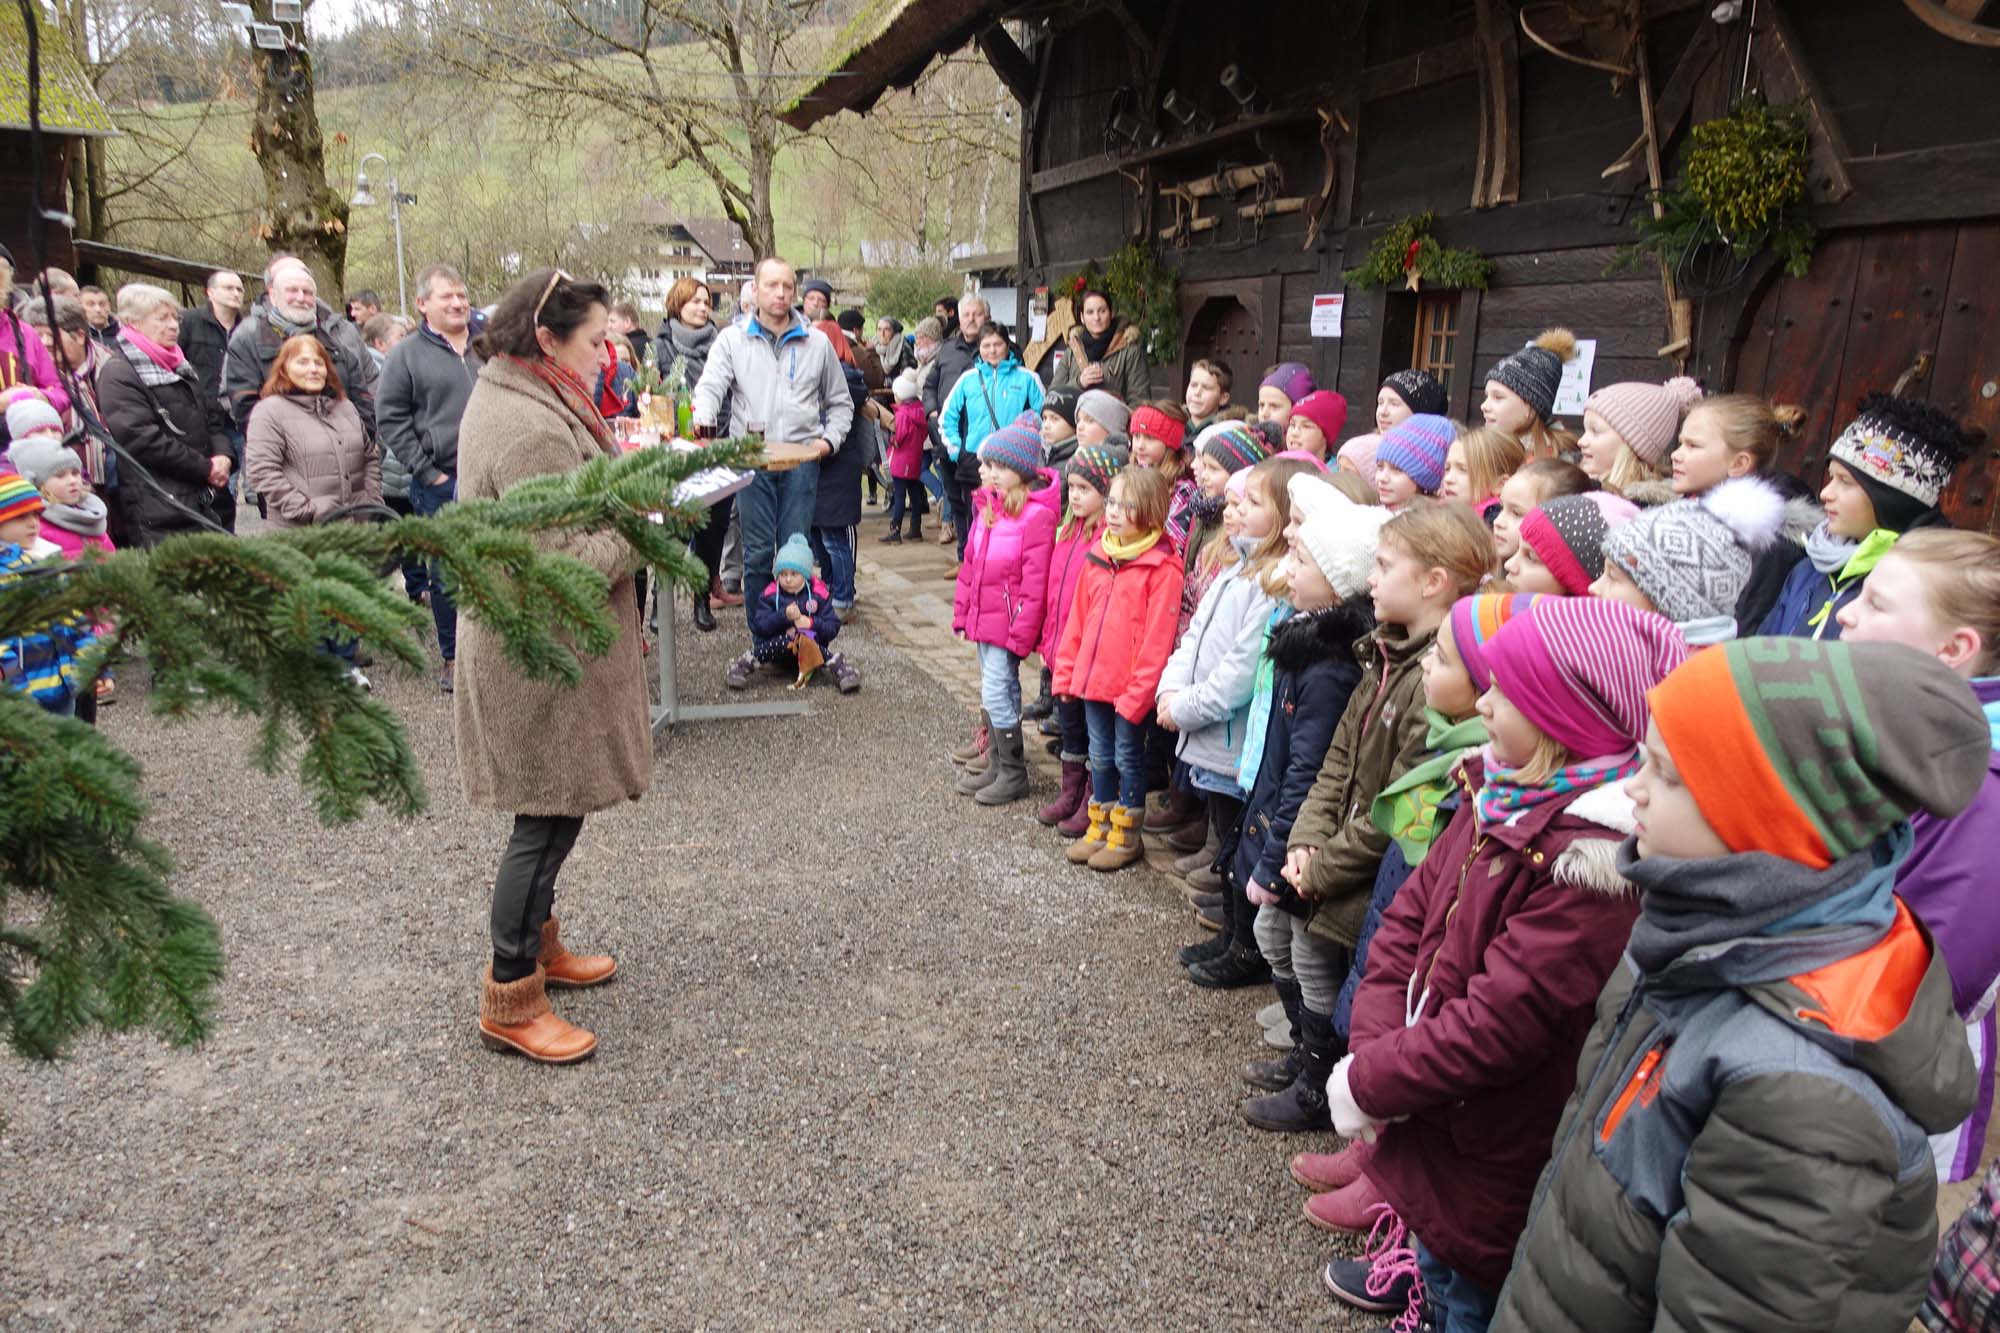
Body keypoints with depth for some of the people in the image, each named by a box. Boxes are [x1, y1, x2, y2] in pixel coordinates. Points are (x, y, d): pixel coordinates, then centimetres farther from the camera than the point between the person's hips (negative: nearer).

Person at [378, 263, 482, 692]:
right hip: (441, 484, -3)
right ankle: (453, 658, 16)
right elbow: (392, 421, -1)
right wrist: (428, 473, -8)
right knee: (448, 577, 4)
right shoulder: (407, 355, 2)